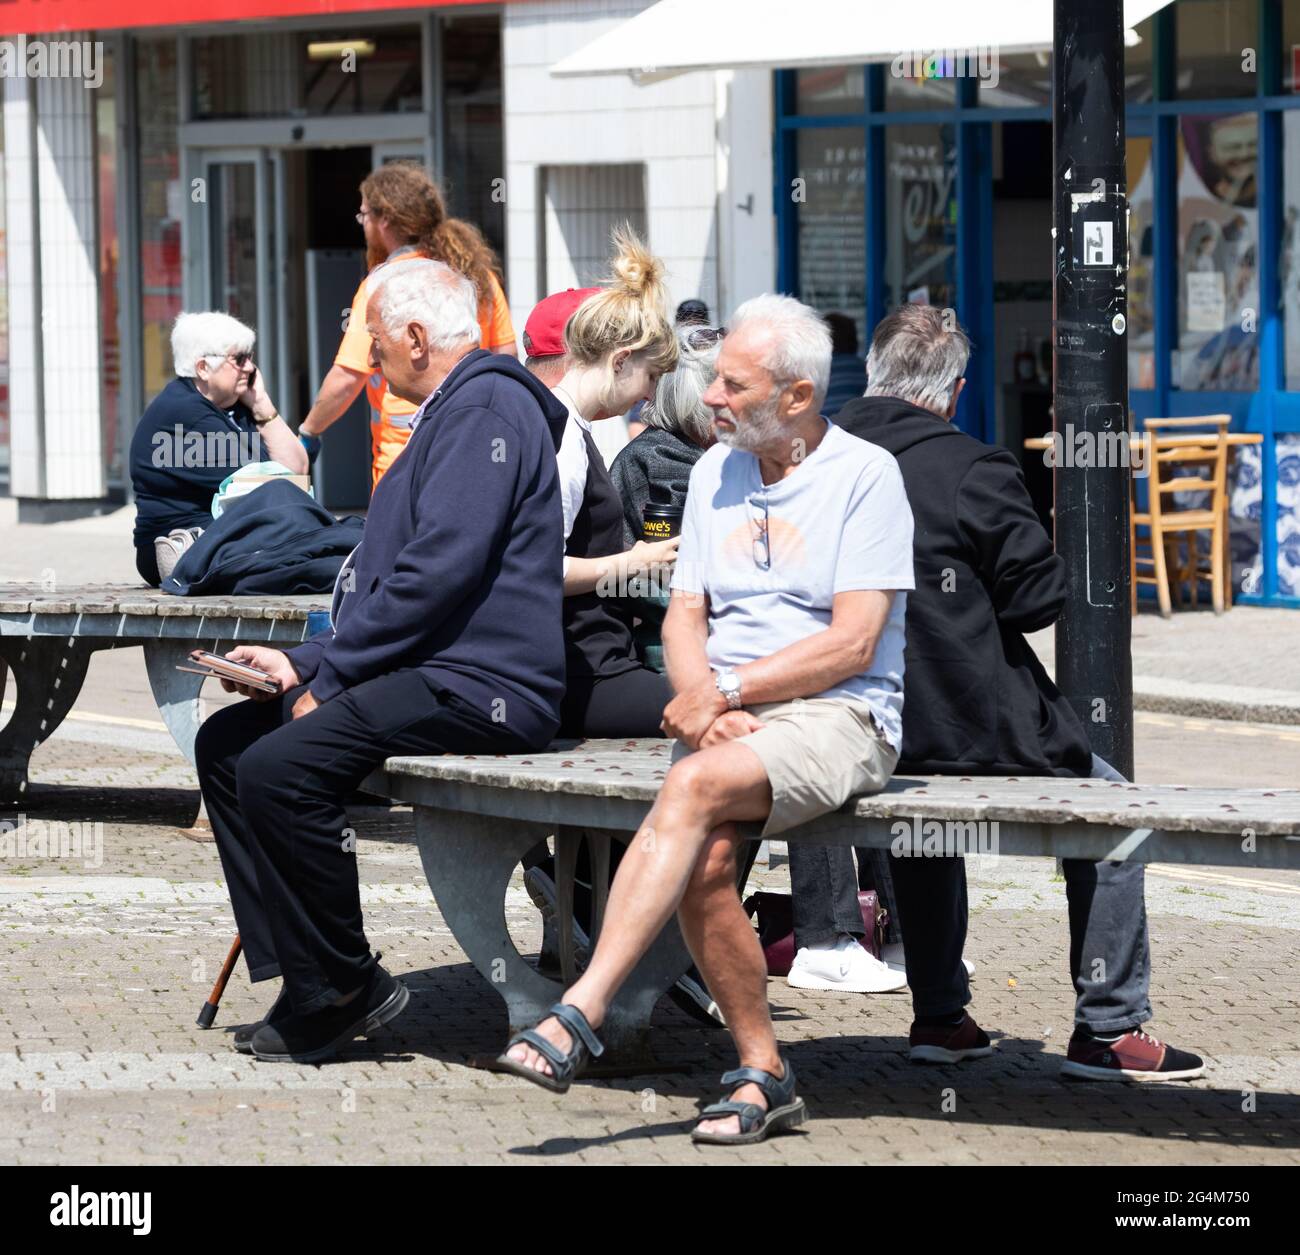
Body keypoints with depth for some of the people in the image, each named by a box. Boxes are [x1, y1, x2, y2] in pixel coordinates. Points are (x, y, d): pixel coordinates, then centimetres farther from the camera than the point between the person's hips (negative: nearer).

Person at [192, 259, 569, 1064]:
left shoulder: (487, 407, -10)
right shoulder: (448, 415, 26)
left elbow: (441, 570, -20)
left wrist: (329, 673, -15)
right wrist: (305, 663, 16)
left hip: (478, 688, -11)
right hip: (430, 672, 11)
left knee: (279, 768, -26)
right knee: (226, 744, 7)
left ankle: (344, 988, -13)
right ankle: (305, 977, 2)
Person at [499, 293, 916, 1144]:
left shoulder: (866, 476, -3)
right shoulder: (714, 473, 17)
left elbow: (853, 643, -10)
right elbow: (685, 616, 14)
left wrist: (727, 689, -14)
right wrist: (703, 705, -7)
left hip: (839, 717, -5)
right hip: (730, 721, 5)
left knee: (694, 788, -33)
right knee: (704, 859, -26)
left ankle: (579, 1017, -36)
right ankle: (765, 1074, -13)